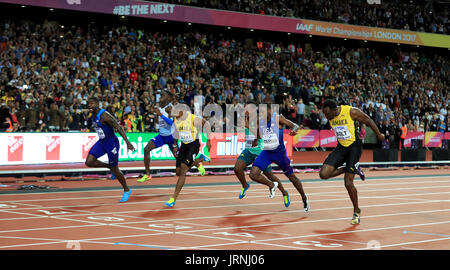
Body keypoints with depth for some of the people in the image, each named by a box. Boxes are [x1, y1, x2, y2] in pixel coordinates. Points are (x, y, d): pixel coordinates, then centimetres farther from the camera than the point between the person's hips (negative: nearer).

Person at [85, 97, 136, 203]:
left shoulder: (104, 115, -22)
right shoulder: (93, 115, 5)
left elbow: (119, 128, -25)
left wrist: (127, 142, -30)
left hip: (111, 142, -8)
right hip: (101, 142, 8)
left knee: (115, 169, 0)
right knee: (89, 162, -7)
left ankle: (126, 190, 21)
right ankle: (109, 166, 16)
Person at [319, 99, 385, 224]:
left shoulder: (352, 112, -22)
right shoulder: (330, 116, -5)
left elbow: (368, 121, -6)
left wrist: (379, 135, 7)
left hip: (354, 146, -6)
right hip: (341, 147, 6)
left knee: (348, 183, -10)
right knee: (323, 174, -11)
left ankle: (356, 212, 12)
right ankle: (354, 169, 10)